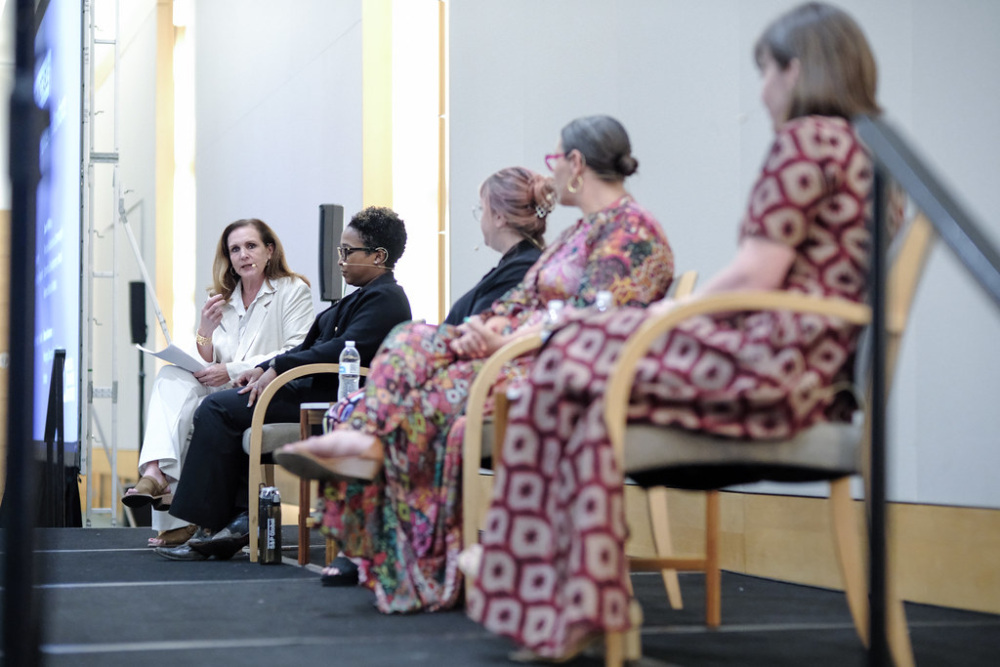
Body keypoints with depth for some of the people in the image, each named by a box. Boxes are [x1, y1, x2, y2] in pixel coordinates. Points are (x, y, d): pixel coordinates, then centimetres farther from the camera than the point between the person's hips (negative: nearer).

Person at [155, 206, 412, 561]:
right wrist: (265, 368, 7)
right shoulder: (365, 296, 22)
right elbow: (312, 346, 21)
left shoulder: (385, 299, -11)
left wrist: (278, 368, -17)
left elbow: (345, 350, -23)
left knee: (218, 409, -13)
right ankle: (241, 518, -4)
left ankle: (208, 527, -8)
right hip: (318, 390, 11)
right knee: (221, 406, 7)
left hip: (333, 400, -11)